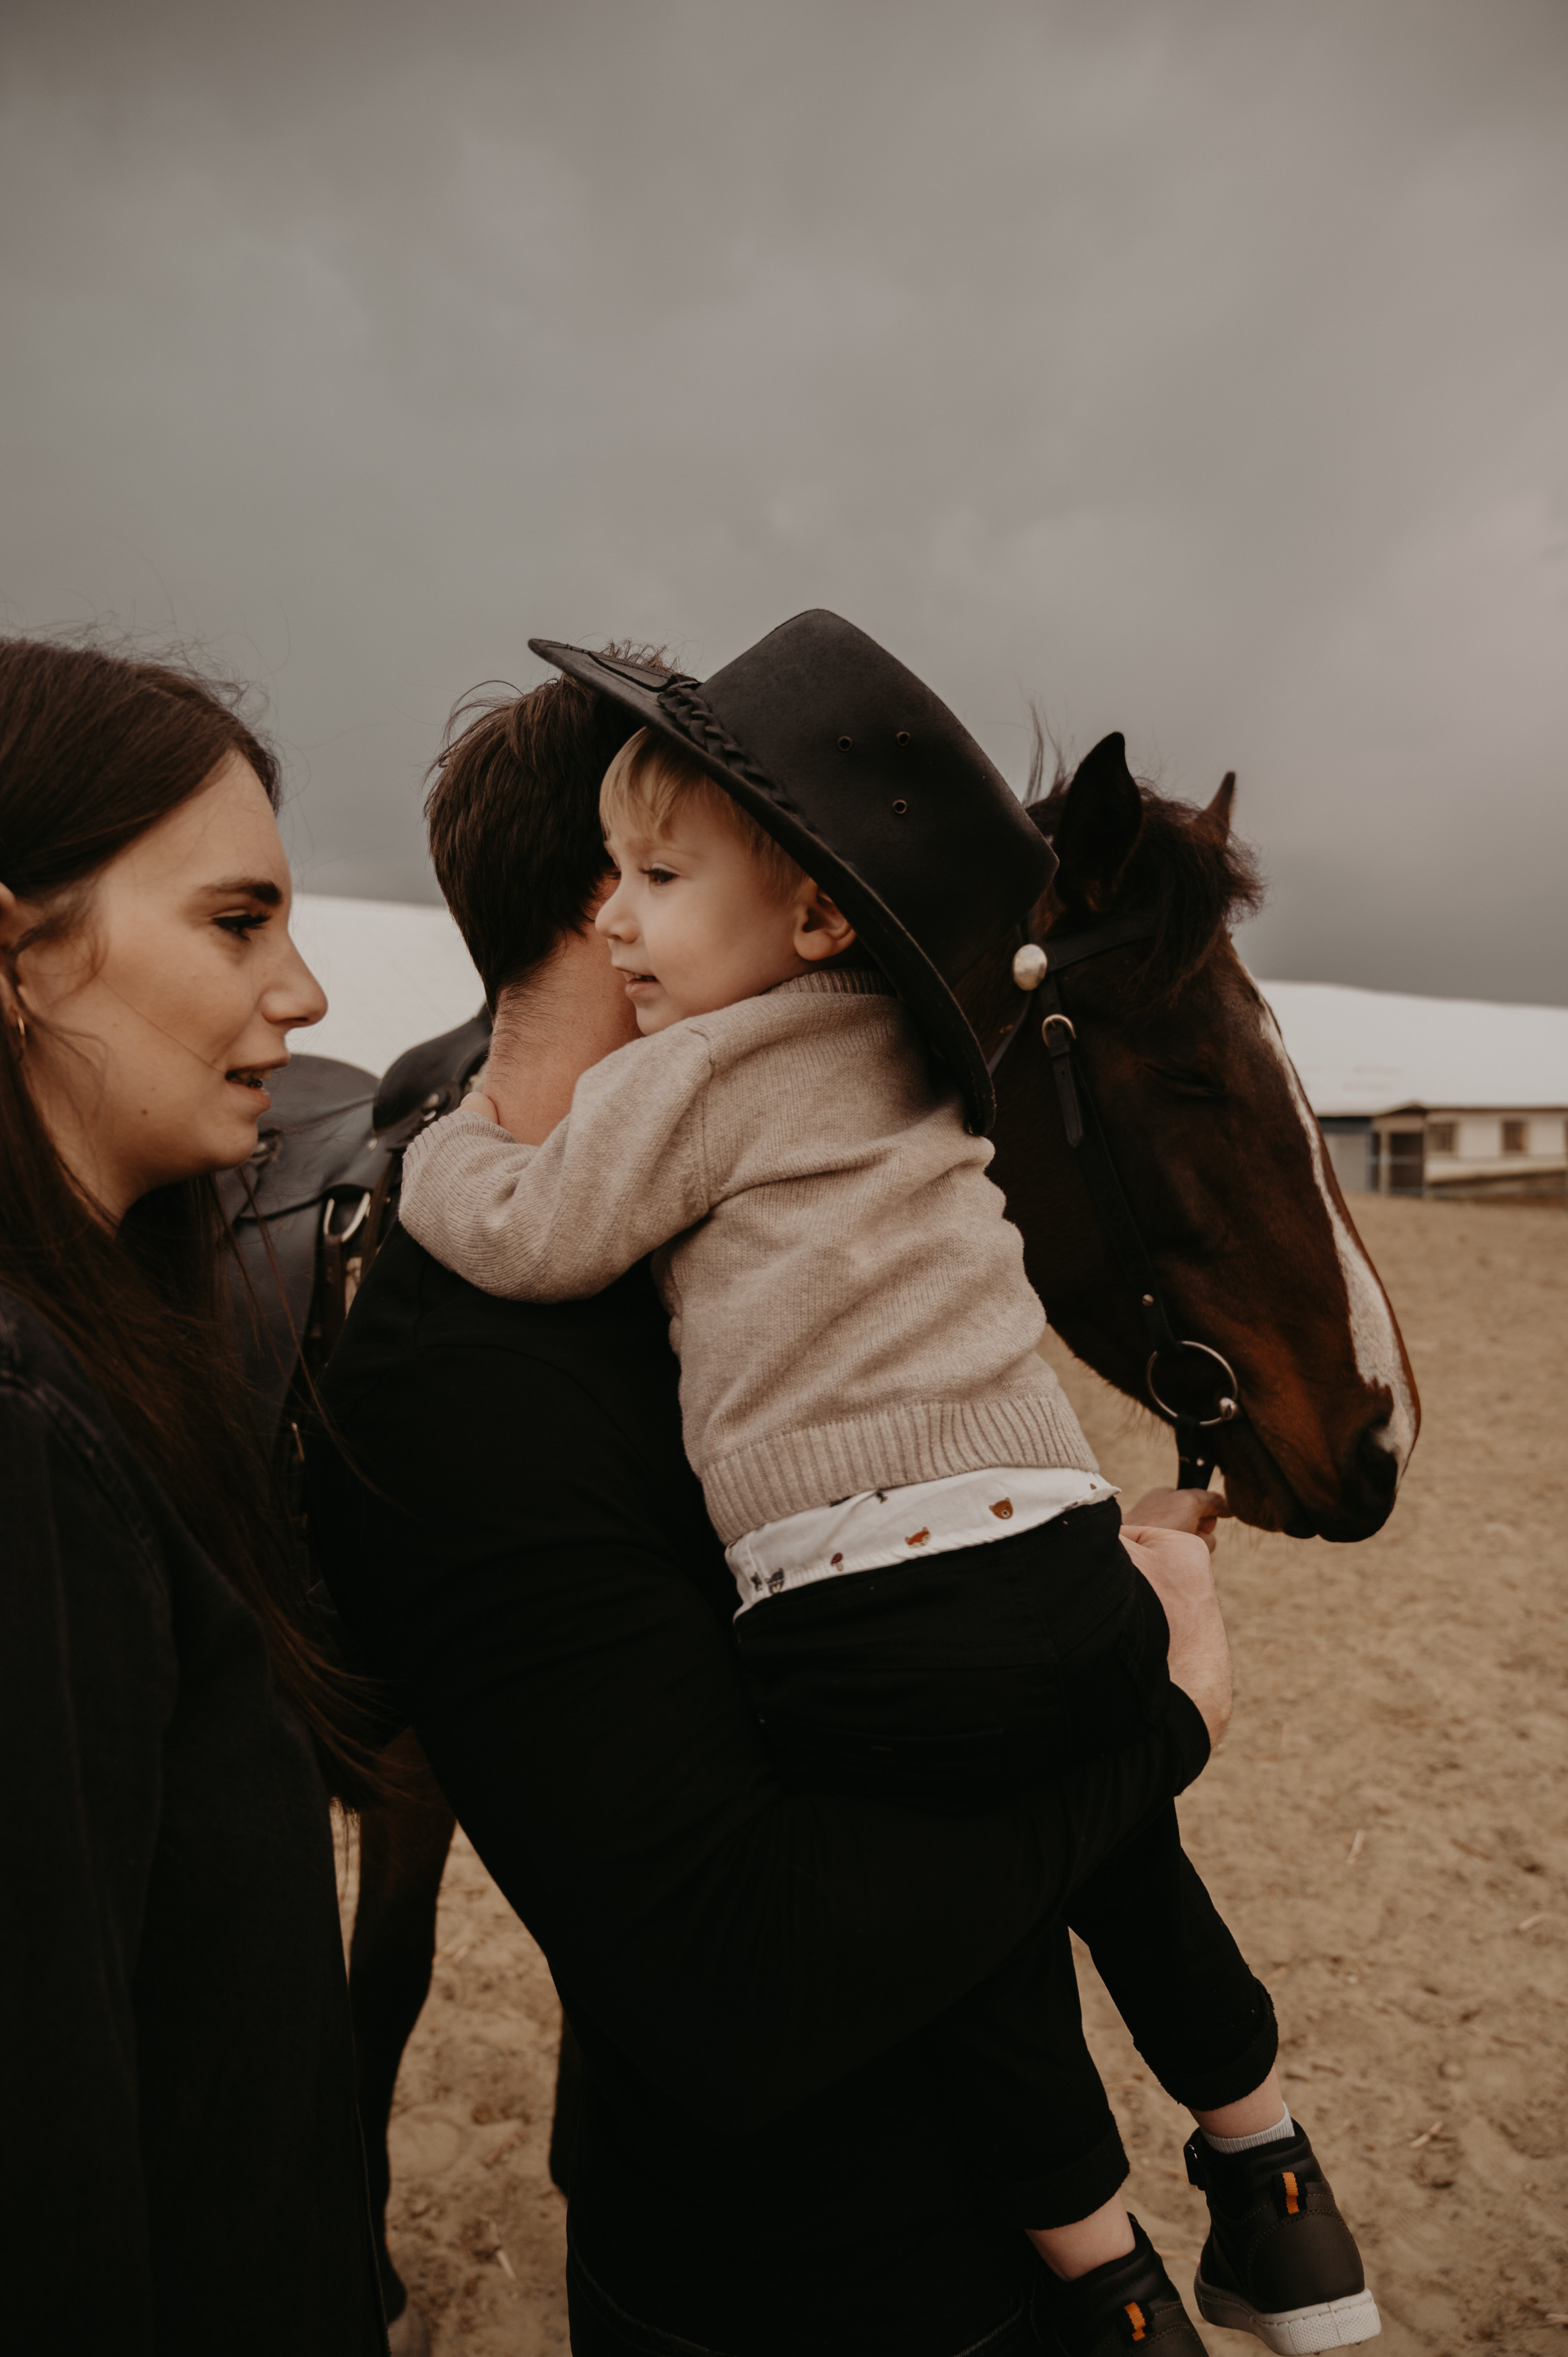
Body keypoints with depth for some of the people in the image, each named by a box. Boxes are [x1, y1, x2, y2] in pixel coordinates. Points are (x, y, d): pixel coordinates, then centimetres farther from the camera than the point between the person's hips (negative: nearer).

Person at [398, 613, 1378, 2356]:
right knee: (1123, 1855, 28)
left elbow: (533, 1240, -1)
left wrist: (441, 1152, 18)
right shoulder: (904, 1056, 15)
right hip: (1069, 1549, 7)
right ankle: (1280, 2209, 46)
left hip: (869, 1625, -7)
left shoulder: (688, 1073, -6)